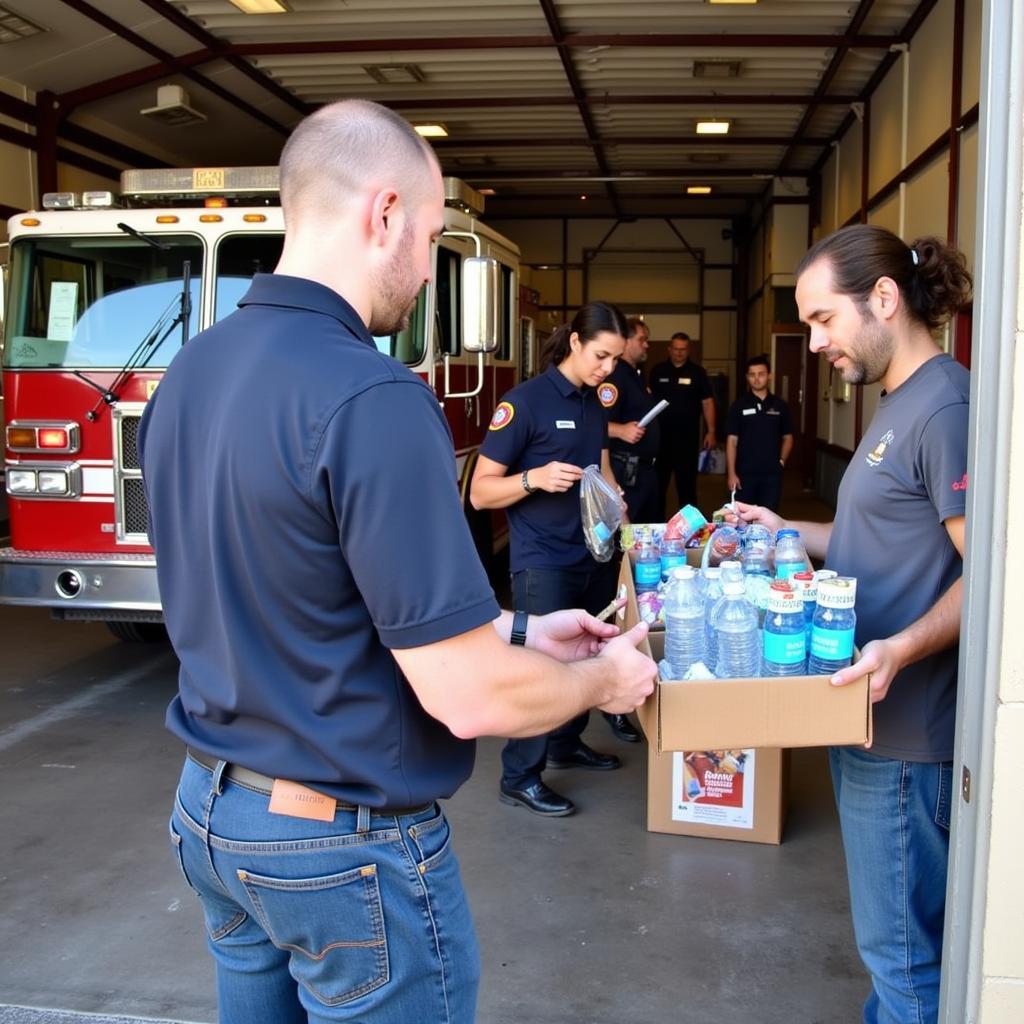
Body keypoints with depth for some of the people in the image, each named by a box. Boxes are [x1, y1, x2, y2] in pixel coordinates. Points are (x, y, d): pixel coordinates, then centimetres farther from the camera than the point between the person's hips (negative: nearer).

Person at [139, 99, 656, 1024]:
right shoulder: (371, 400, -26)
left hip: (209, 810, 8)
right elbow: (472, 698, -25)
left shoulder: (189, 373, 0)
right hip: (346, 844, -7)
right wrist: (604, 679, -4)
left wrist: (516, 628, 10)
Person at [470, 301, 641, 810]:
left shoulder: (595, 403, 9)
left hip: (593, 555, 8)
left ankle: (567, 744, 35)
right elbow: (481, 491, -14)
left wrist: (614, 498, 1)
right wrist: (534, 478, -31)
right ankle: (518, 777, 8)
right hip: (543, 562, -8)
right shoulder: (524, 401, -14)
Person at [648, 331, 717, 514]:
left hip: (688, 436, -1)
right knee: (658, 480, 7)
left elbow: (707, 402, 2)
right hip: (660, 434, 1)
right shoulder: (658, 371, 4)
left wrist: (711, 431, -4)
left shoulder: (697, 372, 2)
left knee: (687, 481, 6)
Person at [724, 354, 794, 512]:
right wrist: (731, 473, -7)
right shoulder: (739, 406, 0)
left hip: (772, 473, 1)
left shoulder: (780, 406, 6)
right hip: (745, 473, -1)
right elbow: (732, 441, -1)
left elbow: (787, 438, 14)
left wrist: (781, 460, -1)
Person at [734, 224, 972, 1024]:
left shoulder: (946, 407, -18)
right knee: (896, 935, 22)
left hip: (906, 728, -10)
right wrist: (787, 532, 12)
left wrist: (903, 648, -35)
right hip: (872, 715, 10)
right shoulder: (900, 404, 14)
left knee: (902, 947, 4)